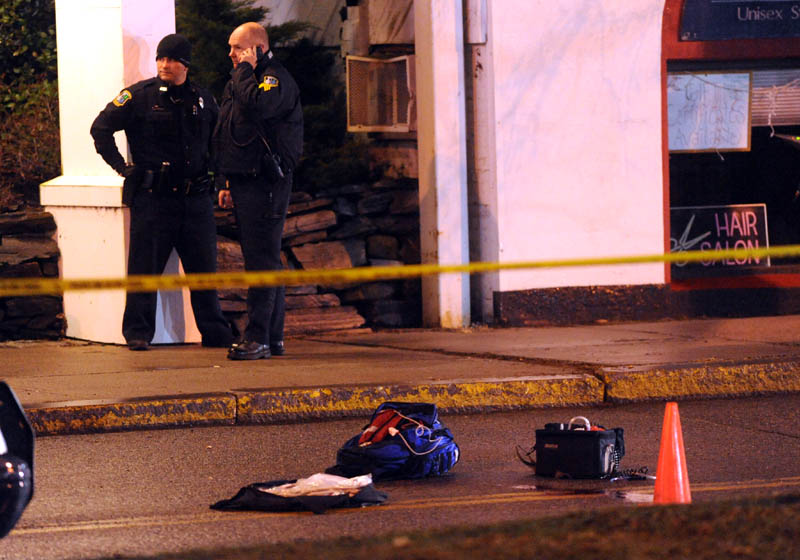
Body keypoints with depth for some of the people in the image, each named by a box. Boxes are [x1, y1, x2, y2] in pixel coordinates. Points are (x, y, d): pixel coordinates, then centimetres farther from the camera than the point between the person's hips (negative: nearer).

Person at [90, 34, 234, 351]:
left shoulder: (202, 100, 12)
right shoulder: (140, 96, -1)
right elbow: (101, 128, 0)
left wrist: (212, 170, 17)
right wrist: (121, 166, -3)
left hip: (196, 198, 4)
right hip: (152, 196, -4)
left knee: (204, 266, 7)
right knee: (145, 266, -2)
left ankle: (215, 332, 15)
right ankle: (138, 332, 4)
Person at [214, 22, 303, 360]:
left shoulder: (276, 79, -9)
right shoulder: (241, 80, 21)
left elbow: (257, 105, -31)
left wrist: (245, 70, -16)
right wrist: (229, 183, 22)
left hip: (266, 184, -10)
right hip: (245, 184, 10)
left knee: (262, 261, -11)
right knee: (265, 260, 11)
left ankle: (258, 338, -13)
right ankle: (273, 338, 15)